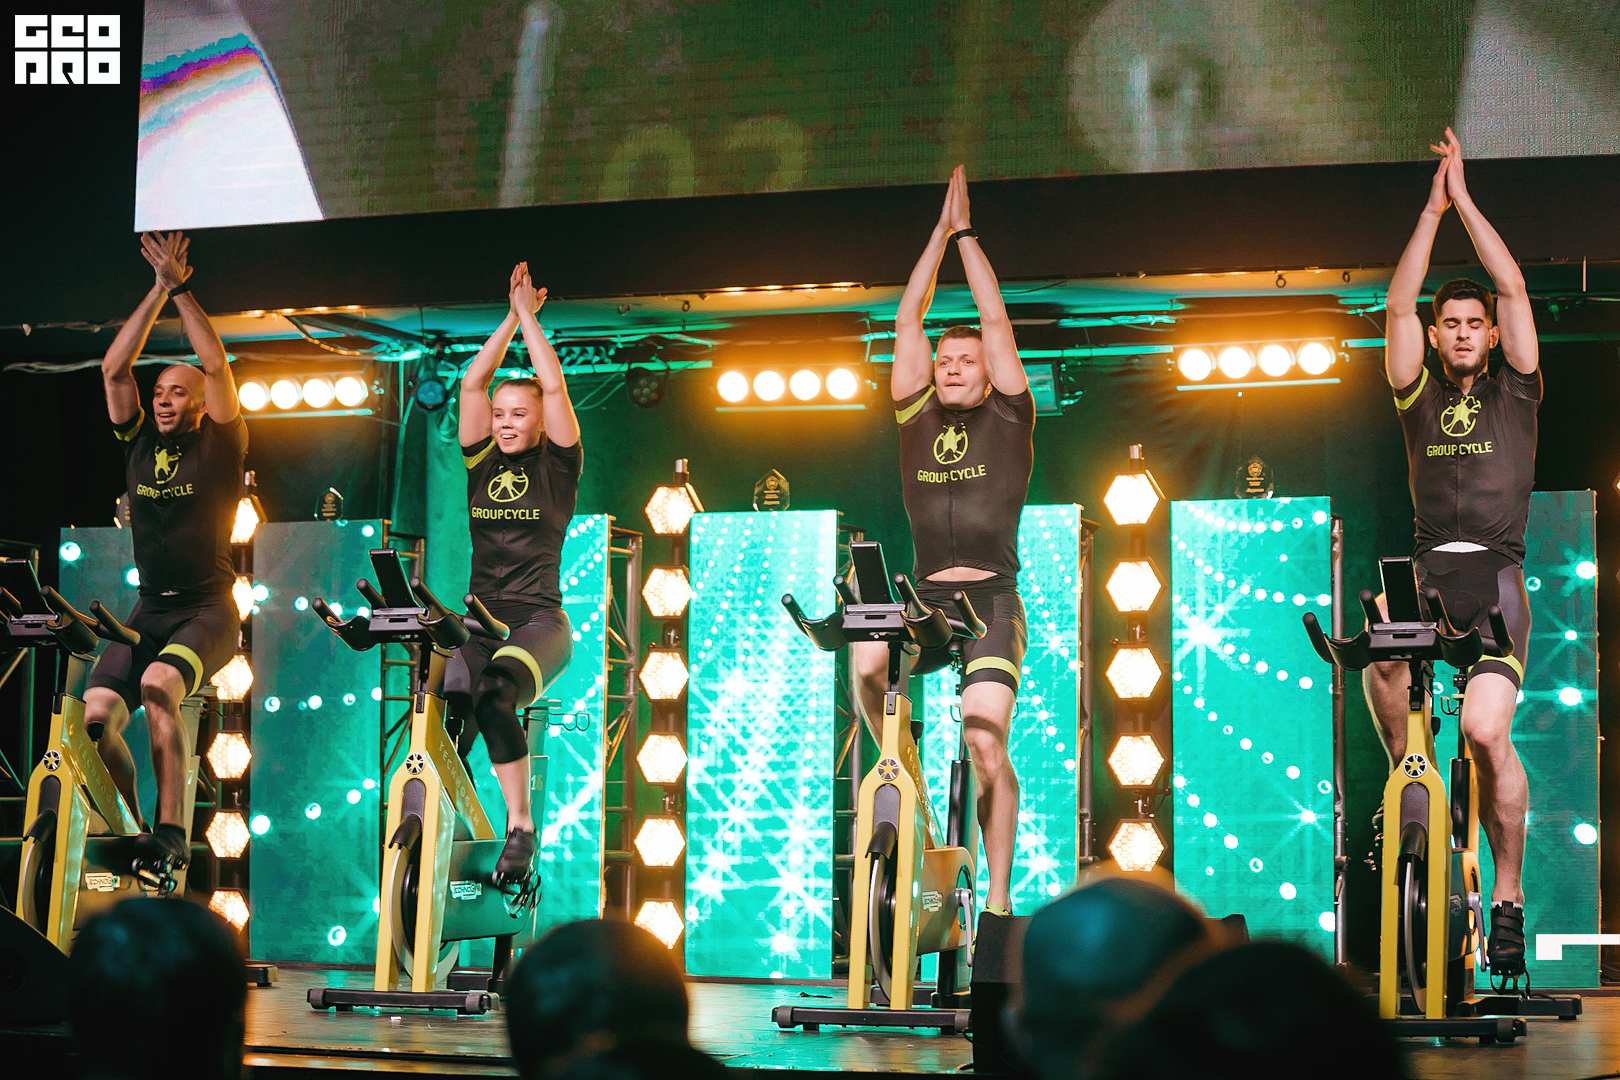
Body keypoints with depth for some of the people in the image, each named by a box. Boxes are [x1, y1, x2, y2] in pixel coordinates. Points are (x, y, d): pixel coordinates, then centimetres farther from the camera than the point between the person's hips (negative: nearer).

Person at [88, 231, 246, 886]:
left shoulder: (220, 443, 2)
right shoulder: (139, 441, 13)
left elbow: (217, 367, -10)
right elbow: (114, 367, 5)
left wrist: (183, 290, -10)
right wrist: (158, 291, 1)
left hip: (208, 611, -5)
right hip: (148, 611, 5)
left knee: (158, 685, -33)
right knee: (96, 713, -16)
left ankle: (172, 834, -30)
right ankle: (129, 835, -2)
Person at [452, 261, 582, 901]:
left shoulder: (556, 466, 6)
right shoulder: (481, 464, 15)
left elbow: (554, 388, -3)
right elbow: (471, 384, 9)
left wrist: (529, 315, 4)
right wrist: (511, 317, 10)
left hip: (540, 620, -4)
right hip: (480, 618, 4)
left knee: (496, 693, -33)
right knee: (453, 699, -26)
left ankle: (521, 826, -26)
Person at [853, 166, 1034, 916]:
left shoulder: (1008, 420, 10)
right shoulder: (917, 419, 16)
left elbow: (996, 321, 6)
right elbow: (908, 320, 13)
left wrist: (968, 233, 10)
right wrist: (941, 230, 14)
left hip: (991, 602, -2)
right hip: (924, 597, 2)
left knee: (985, 743, -16)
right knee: (866, 662, -30)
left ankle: (1000, 892, -6)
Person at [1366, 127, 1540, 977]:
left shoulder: (1515, 391, 13)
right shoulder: (1419, 397, 17)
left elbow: (1514, 289, 5)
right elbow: (1398, 306, 8)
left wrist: (1465, 199, 6)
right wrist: (1431, 210, 6)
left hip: (1496, 574, -2)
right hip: (1428, 568, 2)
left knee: (1485, 731, -18)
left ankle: (1507, 891, -2)